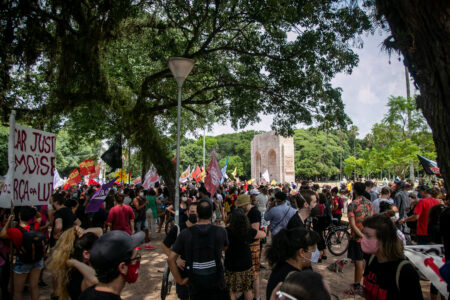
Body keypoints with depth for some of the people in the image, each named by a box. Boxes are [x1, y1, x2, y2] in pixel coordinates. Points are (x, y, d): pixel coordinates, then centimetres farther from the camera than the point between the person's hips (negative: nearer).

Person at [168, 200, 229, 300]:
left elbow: (171, 259, -9)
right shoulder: (221, 231, -12)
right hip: (216, 282, 0)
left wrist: (180, 280, 1)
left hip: (195, 284, 1)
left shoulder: (185, 234, -11)